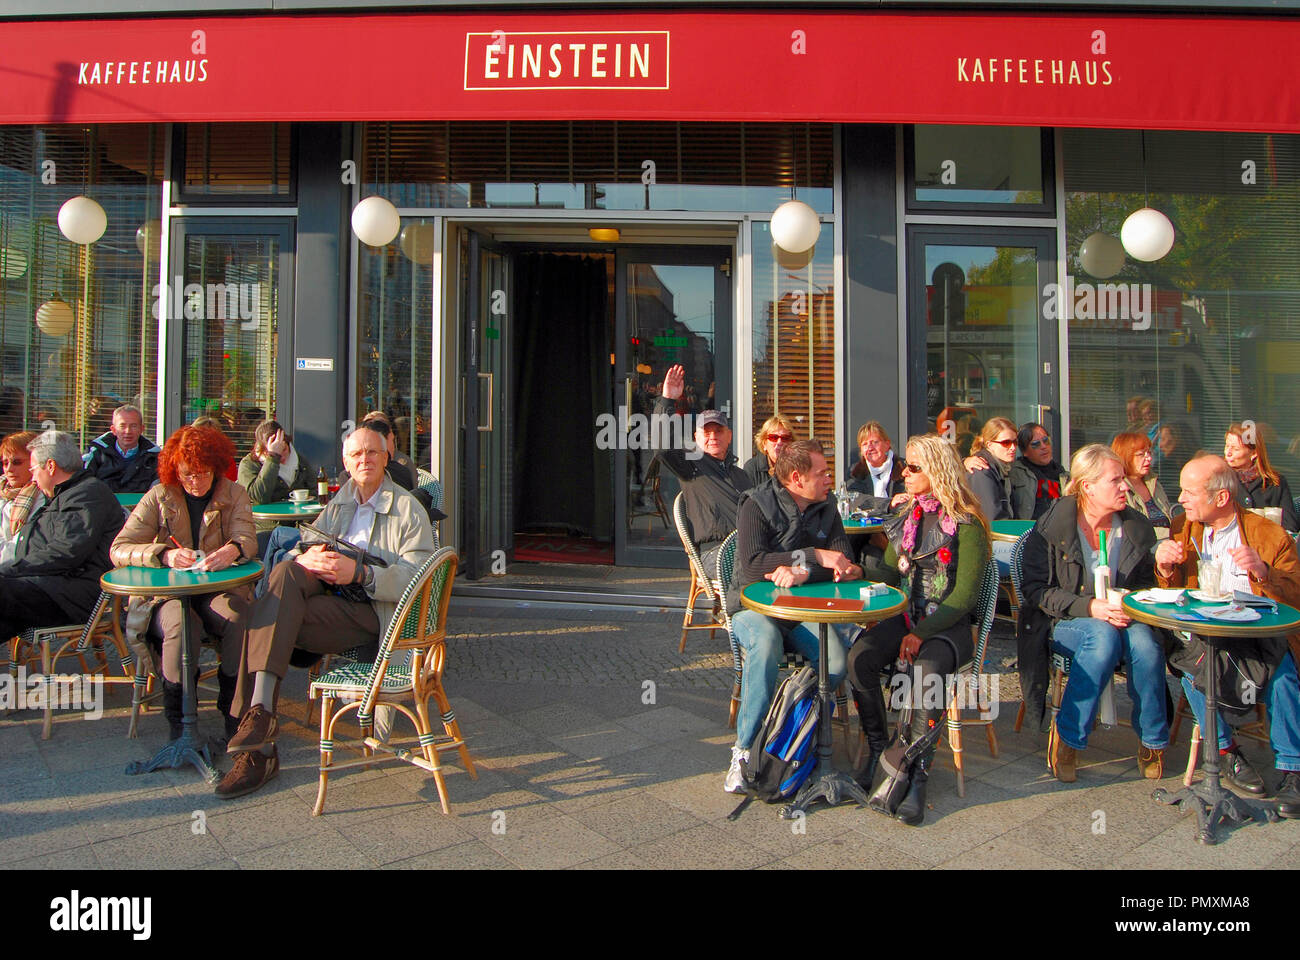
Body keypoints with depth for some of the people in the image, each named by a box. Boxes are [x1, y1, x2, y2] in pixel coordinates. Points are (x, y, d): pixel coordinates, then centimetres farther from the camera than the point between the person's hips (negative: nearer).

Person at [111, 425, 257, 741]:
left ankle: (234, 709, -12)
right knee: (181, 623, -34)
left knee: (239, 618, -32)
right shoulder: (159, 498, 4)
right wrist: (165, 555, -23)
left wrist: (233, 550, -32)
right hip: (165, 595, -1)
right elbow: (119, 549, -3)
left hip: (218, 591, 1)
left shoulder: (234, 495, 7)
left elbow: (247, 539, -6)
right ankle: (178, 716, -14)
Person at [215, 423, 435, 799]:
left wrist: (359, 573, -24)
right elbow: (299, 547, 15)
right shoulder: (341, 500, 23)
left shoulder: (409, 510, 3)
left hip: (368, 612, -5)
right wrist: (306, 559, -11)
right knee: (284, 572, -27)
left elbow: (415, 578, -9)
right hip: (325, 592, 5)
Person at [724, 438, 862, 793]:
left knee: (837, 659, -26)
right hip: (756, 606, -4)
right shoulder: (758, 504, -7)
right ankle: (746, 750, -26)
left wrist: (801, 573, -21)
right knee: (766, 644, -37)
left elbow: (844, 565, -1)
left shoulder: (826, 507, 9)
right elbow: (752, 565, -20)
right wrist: (815, 556, -20)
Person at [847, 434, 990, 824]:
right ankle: (878, 751, -5)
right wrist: (861, 571, -1)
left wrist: (922, 633, -21)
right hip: (905, 615, 6)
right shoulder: (907, 517, 14)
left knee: (927, 669, -35)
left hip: (948, 624, -5)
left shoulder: (966, 525, -8)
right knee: (859, 657, -22)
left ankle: (917, 773, -19)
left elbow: (965, 595, -12)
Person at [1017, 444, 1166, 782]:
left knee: (1144, 641, -31)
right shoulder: (1052, 526, -7)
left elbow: (1148, 583, 13)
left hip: (1123, 617, 3)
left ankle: (1152, 740, -9)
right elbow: (1036, 590, -9)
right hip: (1063, 621, -3)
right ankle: (1067, 737, -21)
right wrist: (1090, 607, -22)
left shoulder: (1137, 528, 6)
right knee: (1104, 636, -35)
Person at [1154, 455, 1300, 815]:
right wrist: (1165, 569, -10)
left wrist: (1263, 573, -22)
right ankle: (1226, 751, -12)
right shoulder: (1184, 529, 9)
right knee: (1190, 658, -30)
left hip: (1259, 634, -2)